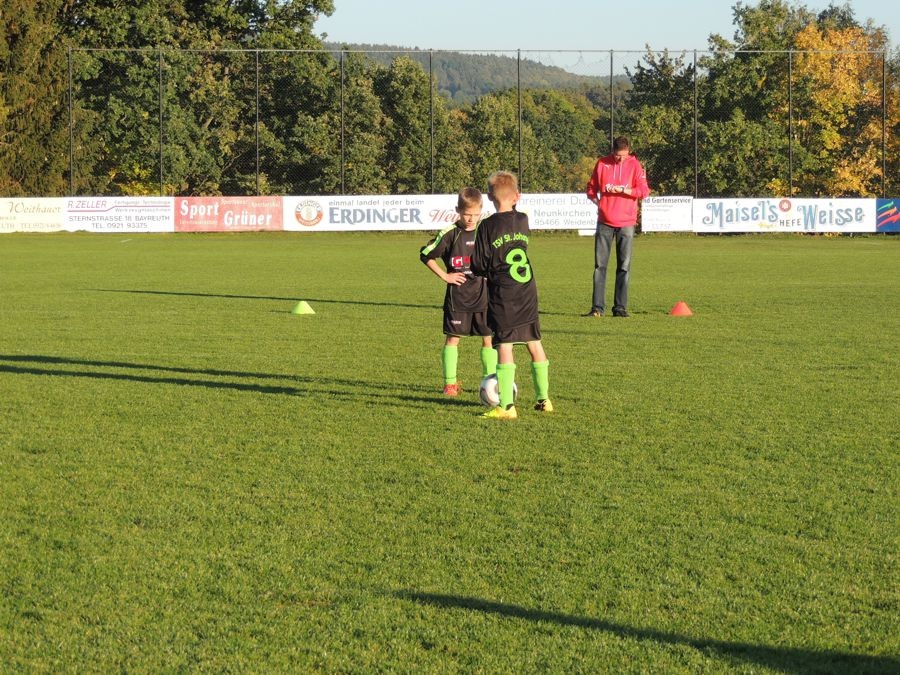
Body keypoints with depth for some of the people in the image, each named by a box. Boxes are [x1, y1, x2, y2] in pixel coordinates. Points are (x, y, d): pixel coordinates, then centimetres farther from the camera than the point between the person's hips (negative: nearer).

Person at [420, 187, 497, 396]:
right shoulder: (450, 234, -7)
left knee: (489, 338, 1)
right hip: (457, 296, -2)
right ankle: (450, 382, 7)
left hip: (484, 295, 2)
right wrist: (444, 276, -4)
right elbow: (426, 255, -1)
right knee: (453, 337, 1)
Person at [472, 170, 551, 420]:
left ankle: (507, 406, -11)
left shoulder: (488, 226, -8)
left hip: (502, 296, -5)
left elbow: (478, 265, -6)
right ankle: (544, 399, 20)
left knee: (505, 345, -6)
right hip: (528, 292, 5)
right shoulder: (523, 221, 5)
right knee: (535, 343, 13)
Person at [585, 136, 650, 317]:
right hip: (604, 222, 1)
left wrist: (621, 190, -15)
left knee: (624, 266, 0)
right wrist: (598, 202, -3)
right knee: (600, 265, -1)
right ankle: (597, 307, 1)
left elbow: (644, 191, -7)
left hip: (626, 223, -1)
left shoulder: (635, 165, 0)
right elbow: (591, 188, 12)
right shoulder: (602, 163, 5)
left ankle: (620, 307, 4)